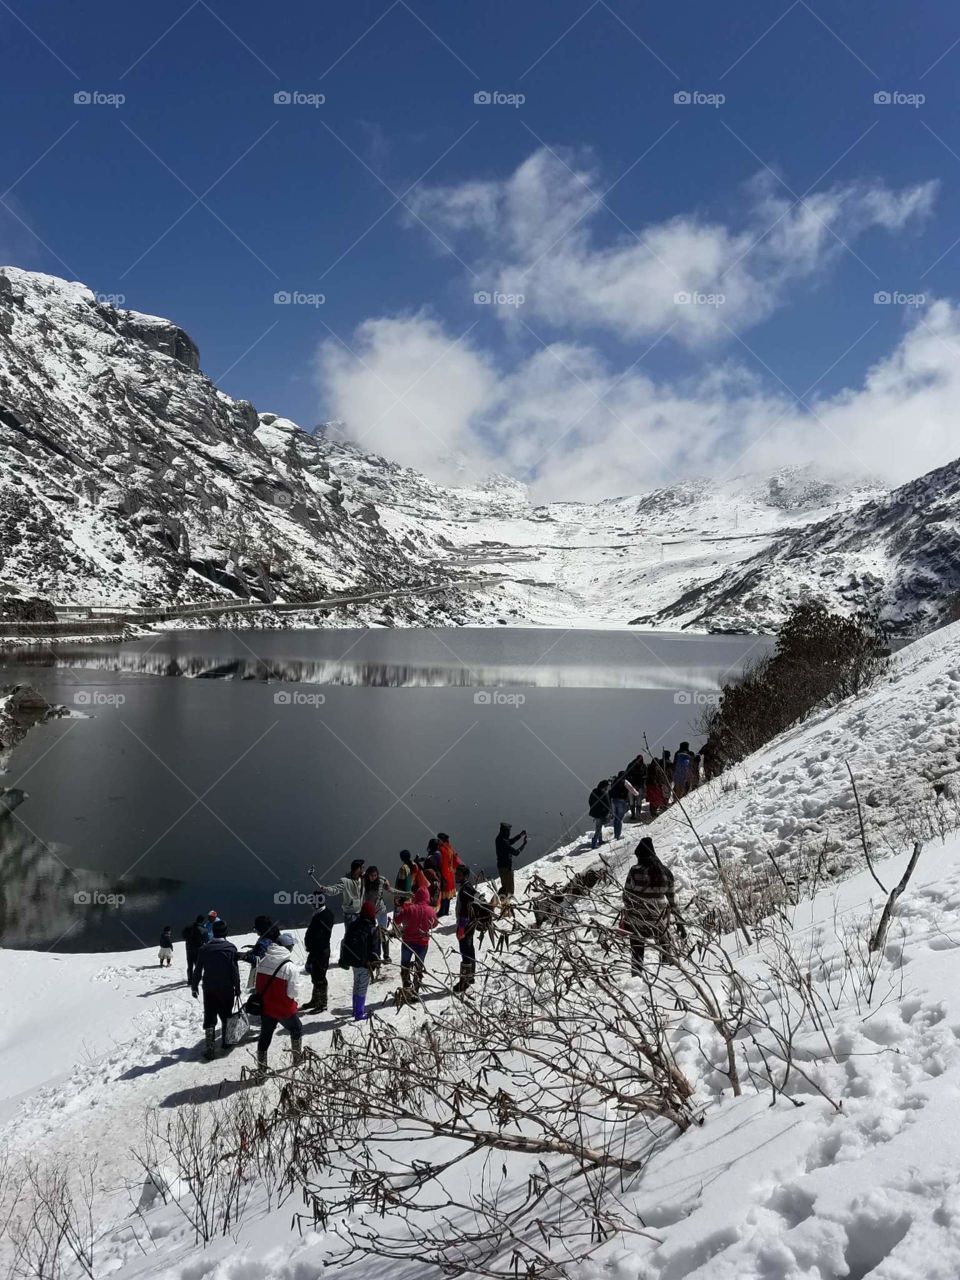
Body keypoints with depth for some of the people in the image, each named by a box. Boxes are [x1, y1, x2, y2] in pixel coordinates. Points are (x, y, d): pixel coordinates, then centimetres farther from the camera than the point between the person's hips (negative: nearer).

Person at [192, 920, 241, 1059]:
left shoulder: (205, 948, -3)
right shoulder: (231, 948, -8)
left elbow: (198, 970, 0)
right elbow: (235, 970, -7)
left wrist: (194, 986, 11)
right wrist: (237, 988, 1)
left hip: (209, 990, 1)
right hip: (226, 989, 0)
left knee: (209, 1018, 3)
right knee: (226, 1016, 18)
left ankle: (210, 1048, -5)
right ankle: (226, 1041, 28)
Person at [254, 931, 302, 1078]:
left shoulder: (263, 961, -7)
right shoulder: (289, 966, -24)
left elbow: (257, 984, 3)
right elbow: (292, 992, -20)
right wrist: (293, 1000, 2)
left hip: (265, 1007, 4)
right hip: (285, 1009, -4)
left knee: (265, 1037, 18)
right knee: (297, 1029, 23)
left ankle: (261, 1070, 21)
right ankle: (297, 1058, 37)